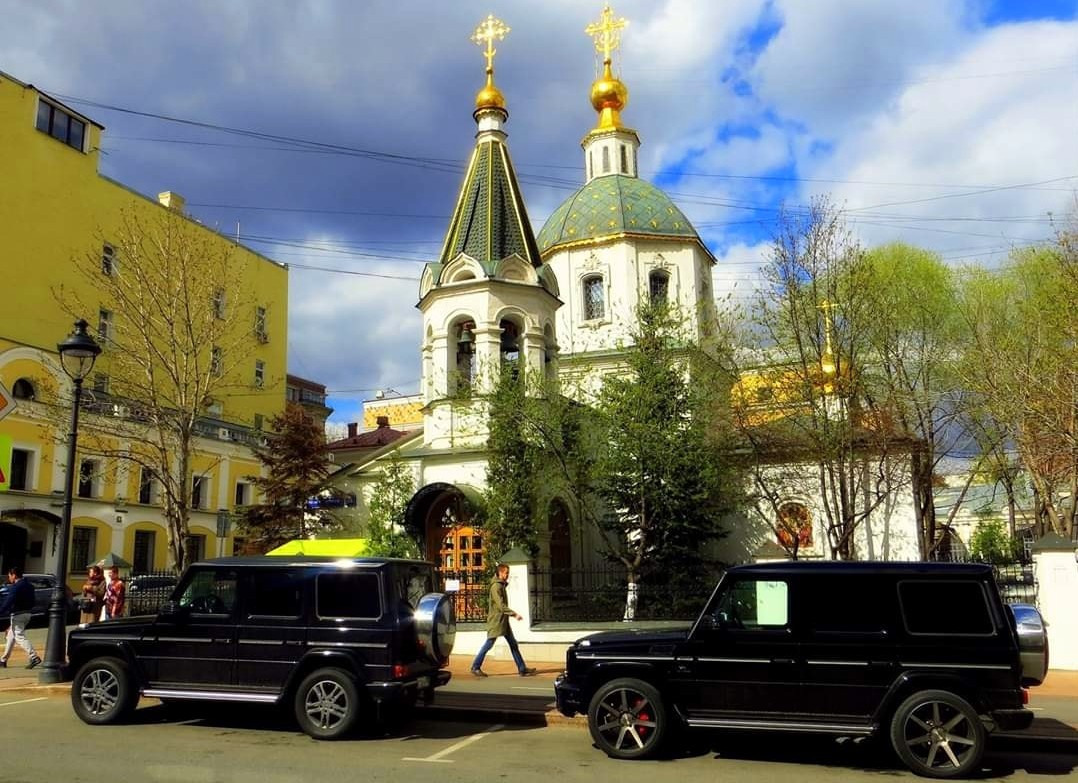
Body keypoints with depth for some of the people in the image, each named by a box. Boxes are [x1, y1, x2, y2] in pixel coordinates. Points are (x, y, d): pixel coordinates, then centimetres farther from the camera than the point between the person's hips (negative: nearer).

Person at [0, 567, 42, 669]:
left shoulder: (16, 587, -15)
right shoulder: (29, 585, 13)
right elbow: (32, 602, 17)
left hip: (17, 614, -9)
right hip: (27, 613, 9)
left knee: (20, 637, -11)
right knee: (11, 636, 19)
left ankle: (34, 657, -23)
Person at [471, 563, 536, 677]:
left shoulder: (502, 585, 13)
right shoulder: (496, 586, -17)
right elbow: (501, 605, -24)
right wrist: (514, 614, -26)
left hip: (503, 620, 9)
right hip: (496, 621, -9)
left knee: (513, 644, 6)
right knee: (488, 644, -1)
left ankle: (522, 669, 7)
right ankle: (475, 667, 11)